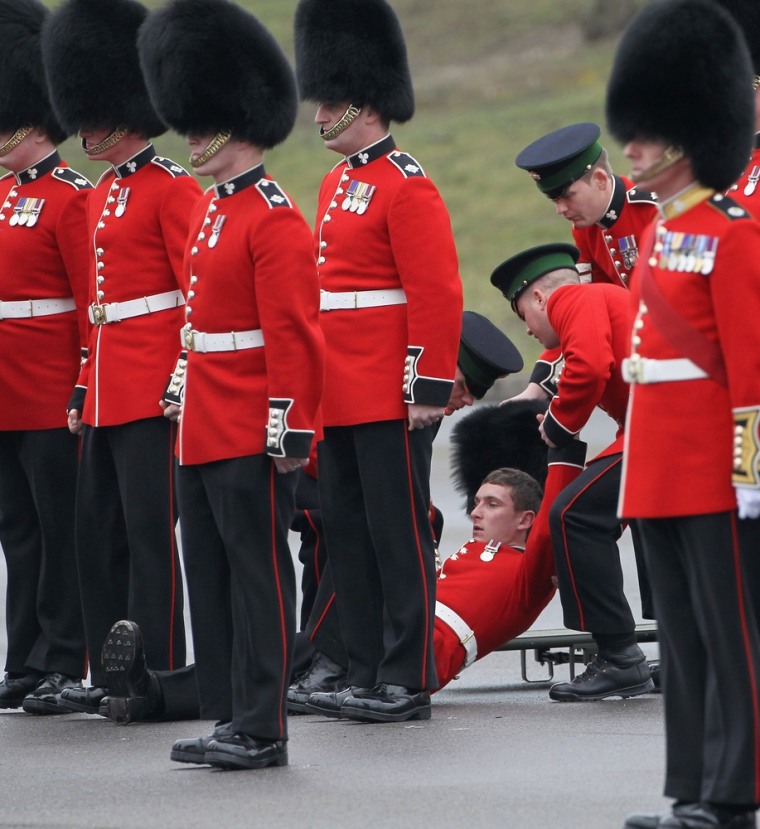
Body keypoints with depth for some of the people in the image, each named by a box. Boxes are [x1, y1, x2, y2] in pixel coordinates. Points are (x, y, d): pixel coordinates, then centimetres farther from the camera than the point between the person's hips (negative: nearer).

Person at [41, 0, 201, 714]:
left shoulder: (171, 190, -9)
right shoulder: (102, 193, 17)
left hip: (154, 390, -9)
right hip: (108, 395, 9)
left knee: (149, 533, -6)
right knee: (98, 532, 10)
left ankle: (161, 675, -1)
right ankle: (112, 673, 16)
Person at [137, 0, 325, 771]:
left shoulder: (274, 220, -13)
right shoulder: (207, 212, 15)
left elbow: (295, 337, -17)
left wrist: (288, 428, -20)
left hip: (252, 441, -9)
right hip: (203, 436, 9)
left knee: (257, 574, -4)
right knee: (210, 577, 11)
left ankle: (261, 728, -1)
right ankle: (228, 714, 17)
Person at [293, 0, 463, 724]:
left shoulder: (406, 188, -12)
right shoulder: (337, 183, 15)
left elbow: (438, 296, -16)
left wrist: (430, 391, -18)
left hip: (389, 400, -9)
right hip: (340, 398, 9)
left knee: (397, 534, -4)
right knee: (347, 531, 11)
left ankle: (407, 681, 0)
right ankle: (367, 673, 17)